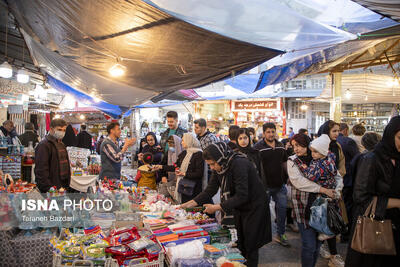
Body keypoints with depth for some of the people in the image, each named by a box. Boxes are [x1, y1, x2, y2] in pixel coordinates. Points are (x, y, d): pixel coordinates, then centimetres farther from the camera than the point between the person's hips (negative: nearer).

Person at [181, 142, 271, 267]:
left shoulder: (239, 164, -30)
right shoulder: (218, 168, -6)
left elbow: (242, 196, -32)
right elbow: (209, 191, -1)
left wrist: (217, 207, -31)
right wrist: (190, 203, -11)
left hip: (254, 208, -7)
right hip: (238, 209, 7)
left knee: (250, 247, 2)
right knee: (239, 244, 13)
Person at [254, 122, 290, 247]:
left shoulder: (281, 146, 8)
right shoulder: (258, 147, -11)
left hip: (280, 184, 5)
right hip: (264, 185, -5)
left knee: (282, 207, 7)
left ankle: (280, 234, 23)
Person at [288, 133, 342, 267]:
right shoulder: (292, 161, -1)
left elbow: (338, 177, 10)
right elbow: (298, 181, -16)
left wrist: (336, 191, -10)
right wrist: (322, 189, -20)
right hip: (304, 208, -3)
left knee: (317, 243, 13)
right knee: (309, 245, -3)